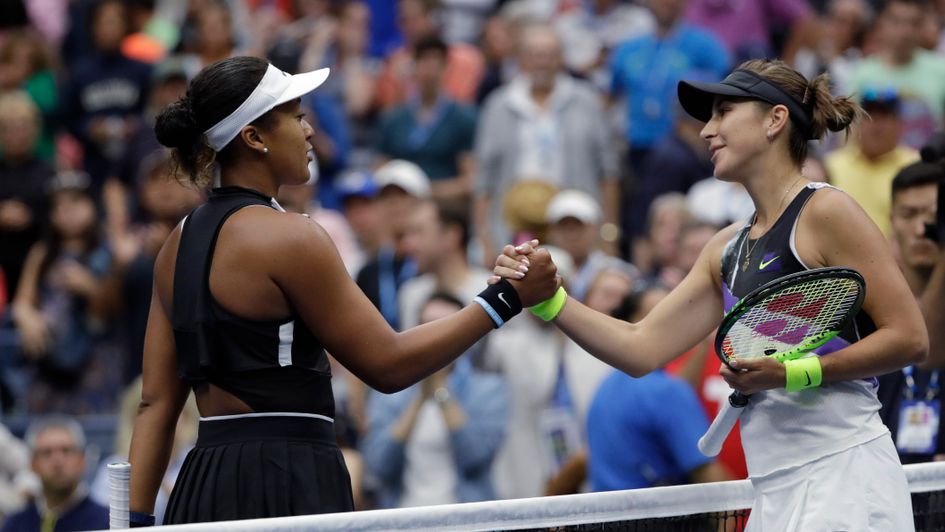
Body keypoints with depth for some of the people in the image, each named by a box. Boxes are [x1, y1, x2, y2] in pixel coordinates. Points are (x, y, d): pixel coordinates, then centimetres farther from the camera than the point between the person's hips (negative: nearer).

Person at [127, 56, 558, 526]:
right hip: (288, 487, -8)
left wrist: (136, 520, 10)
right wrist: (505, 299, -1)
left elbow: (156, 402, 11)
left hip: (202, 487, 8)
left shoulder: (180, 243, 13)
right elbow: (389, 365, -7)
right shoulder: (288, 237, -11)